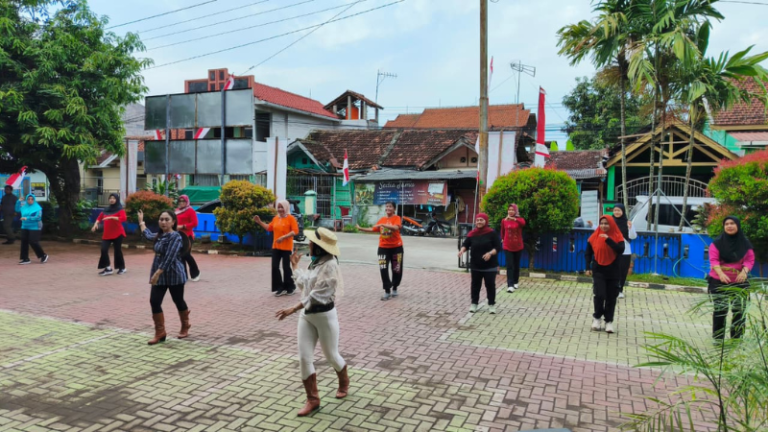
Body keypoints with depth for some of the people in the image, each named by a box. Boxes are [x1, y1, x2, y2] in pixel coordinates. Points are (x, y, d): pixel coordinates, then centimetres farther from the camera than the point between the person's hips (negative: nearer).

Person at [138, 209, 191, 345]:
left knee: (178, 301, 8)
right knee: (154, 301, -1)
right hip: (159, 275, 7)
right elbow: (148, 235, 33)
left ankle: (185, 326, 32)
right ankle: (160, 332, 8)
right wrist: (141, 221, 41)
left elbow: (169, 258, -26)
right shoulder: (160, 235, 8)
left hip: (174, 275, -7)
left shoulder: (176, 237, -18)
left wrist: (157, 274, -30)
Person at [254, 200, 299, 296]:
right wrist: (259, 222, 13)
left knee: (286, 267, 1)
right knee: (274, 267, 4)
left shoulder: (290, 218, -8)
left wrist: (283, 237, -22)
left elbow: (295, 231, -14)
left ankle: (290, 287, 17)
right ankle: (280, 288, 15)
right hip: (276, 247, 6)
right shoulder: (275, 218, 11)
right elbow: (269, 228, 21)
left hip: (286, 247, -6)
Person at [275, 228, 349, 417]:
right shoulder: (316, 262, 8)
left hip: (325, 315, -7)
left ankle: (344, 383, 40)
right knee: (304, 358, 2)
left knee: (331, 355, 11)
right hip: (307, 315, 8)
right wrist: (295, 267, 22)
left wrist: (293, 309, -29)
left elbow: (317, 295, -26)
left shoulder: (330, 265, -20)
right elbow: (304, 284, 15)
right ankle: (313, 399, 12)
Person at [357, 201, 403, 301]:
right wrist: (361, 228, 4)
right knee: (383, 269, -7)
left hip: (396, 247, -3)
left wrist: (383, 225, -36)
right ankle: (387, 291, 1)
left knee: (397, 270, 7)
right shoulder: (382, 219, 7)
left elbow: (396, 227, -28)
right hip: (383, 247, 3)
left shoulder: (397, 218, -8)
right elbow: (373, 229, 12)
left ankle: (394, 288, 29)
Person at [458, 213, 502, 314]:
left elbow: (498, 247, -10)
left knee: (490, 285, 3)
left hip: (490, 266, -3)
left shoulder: (492, 233, -9)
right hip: (475, 265, 3)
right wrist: (462, 250, -20)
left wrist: (490, 253, -26)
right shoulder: (472, 234, 1)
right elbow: (466, 244, 3)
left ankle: (491, 304, 16)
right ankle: (474, 303, 21)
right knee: (475, 284, 10)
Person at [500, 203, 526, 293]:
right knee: (509, 266, -7)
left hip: (518, 246, 1)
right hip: (507, 247, 0)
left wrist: (514, 219, -49)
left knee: (516, 265, 14)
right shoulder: (504, 221, -3)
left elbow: (523, 223, -33)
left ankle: (516, 282, 30)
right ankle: (510, 285, -10)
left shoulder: (519, 219, -7)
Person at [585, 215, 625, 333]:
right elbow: (588, 253, 8)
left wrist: (608, 239, -26)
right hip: (598, 271, 0)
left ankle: (609, 321, 16)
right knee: (599, 295, -9)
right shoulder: (594, 237, -1)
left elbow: (621, 250, -21)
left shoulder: (617, 237, -4)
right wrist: (588, 268, 2)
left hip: (613, 272, 0)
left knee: (611, 298, 6)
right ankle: (597, 318, 12)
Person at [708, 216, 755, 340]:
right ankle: (718, 338, 8)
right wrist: (721, 274, -29)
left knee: (739, 311, 0)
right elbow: (713, 260, -12)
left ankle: (737, 339, 11)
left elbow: (750, 260, -4)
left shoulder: (746, 243, 4)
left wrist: (744, 271, -24)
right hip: (719, 281, -2)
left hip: (739, 282, 2)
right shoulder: (717, 243, -2)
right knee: (720, 310, 0)